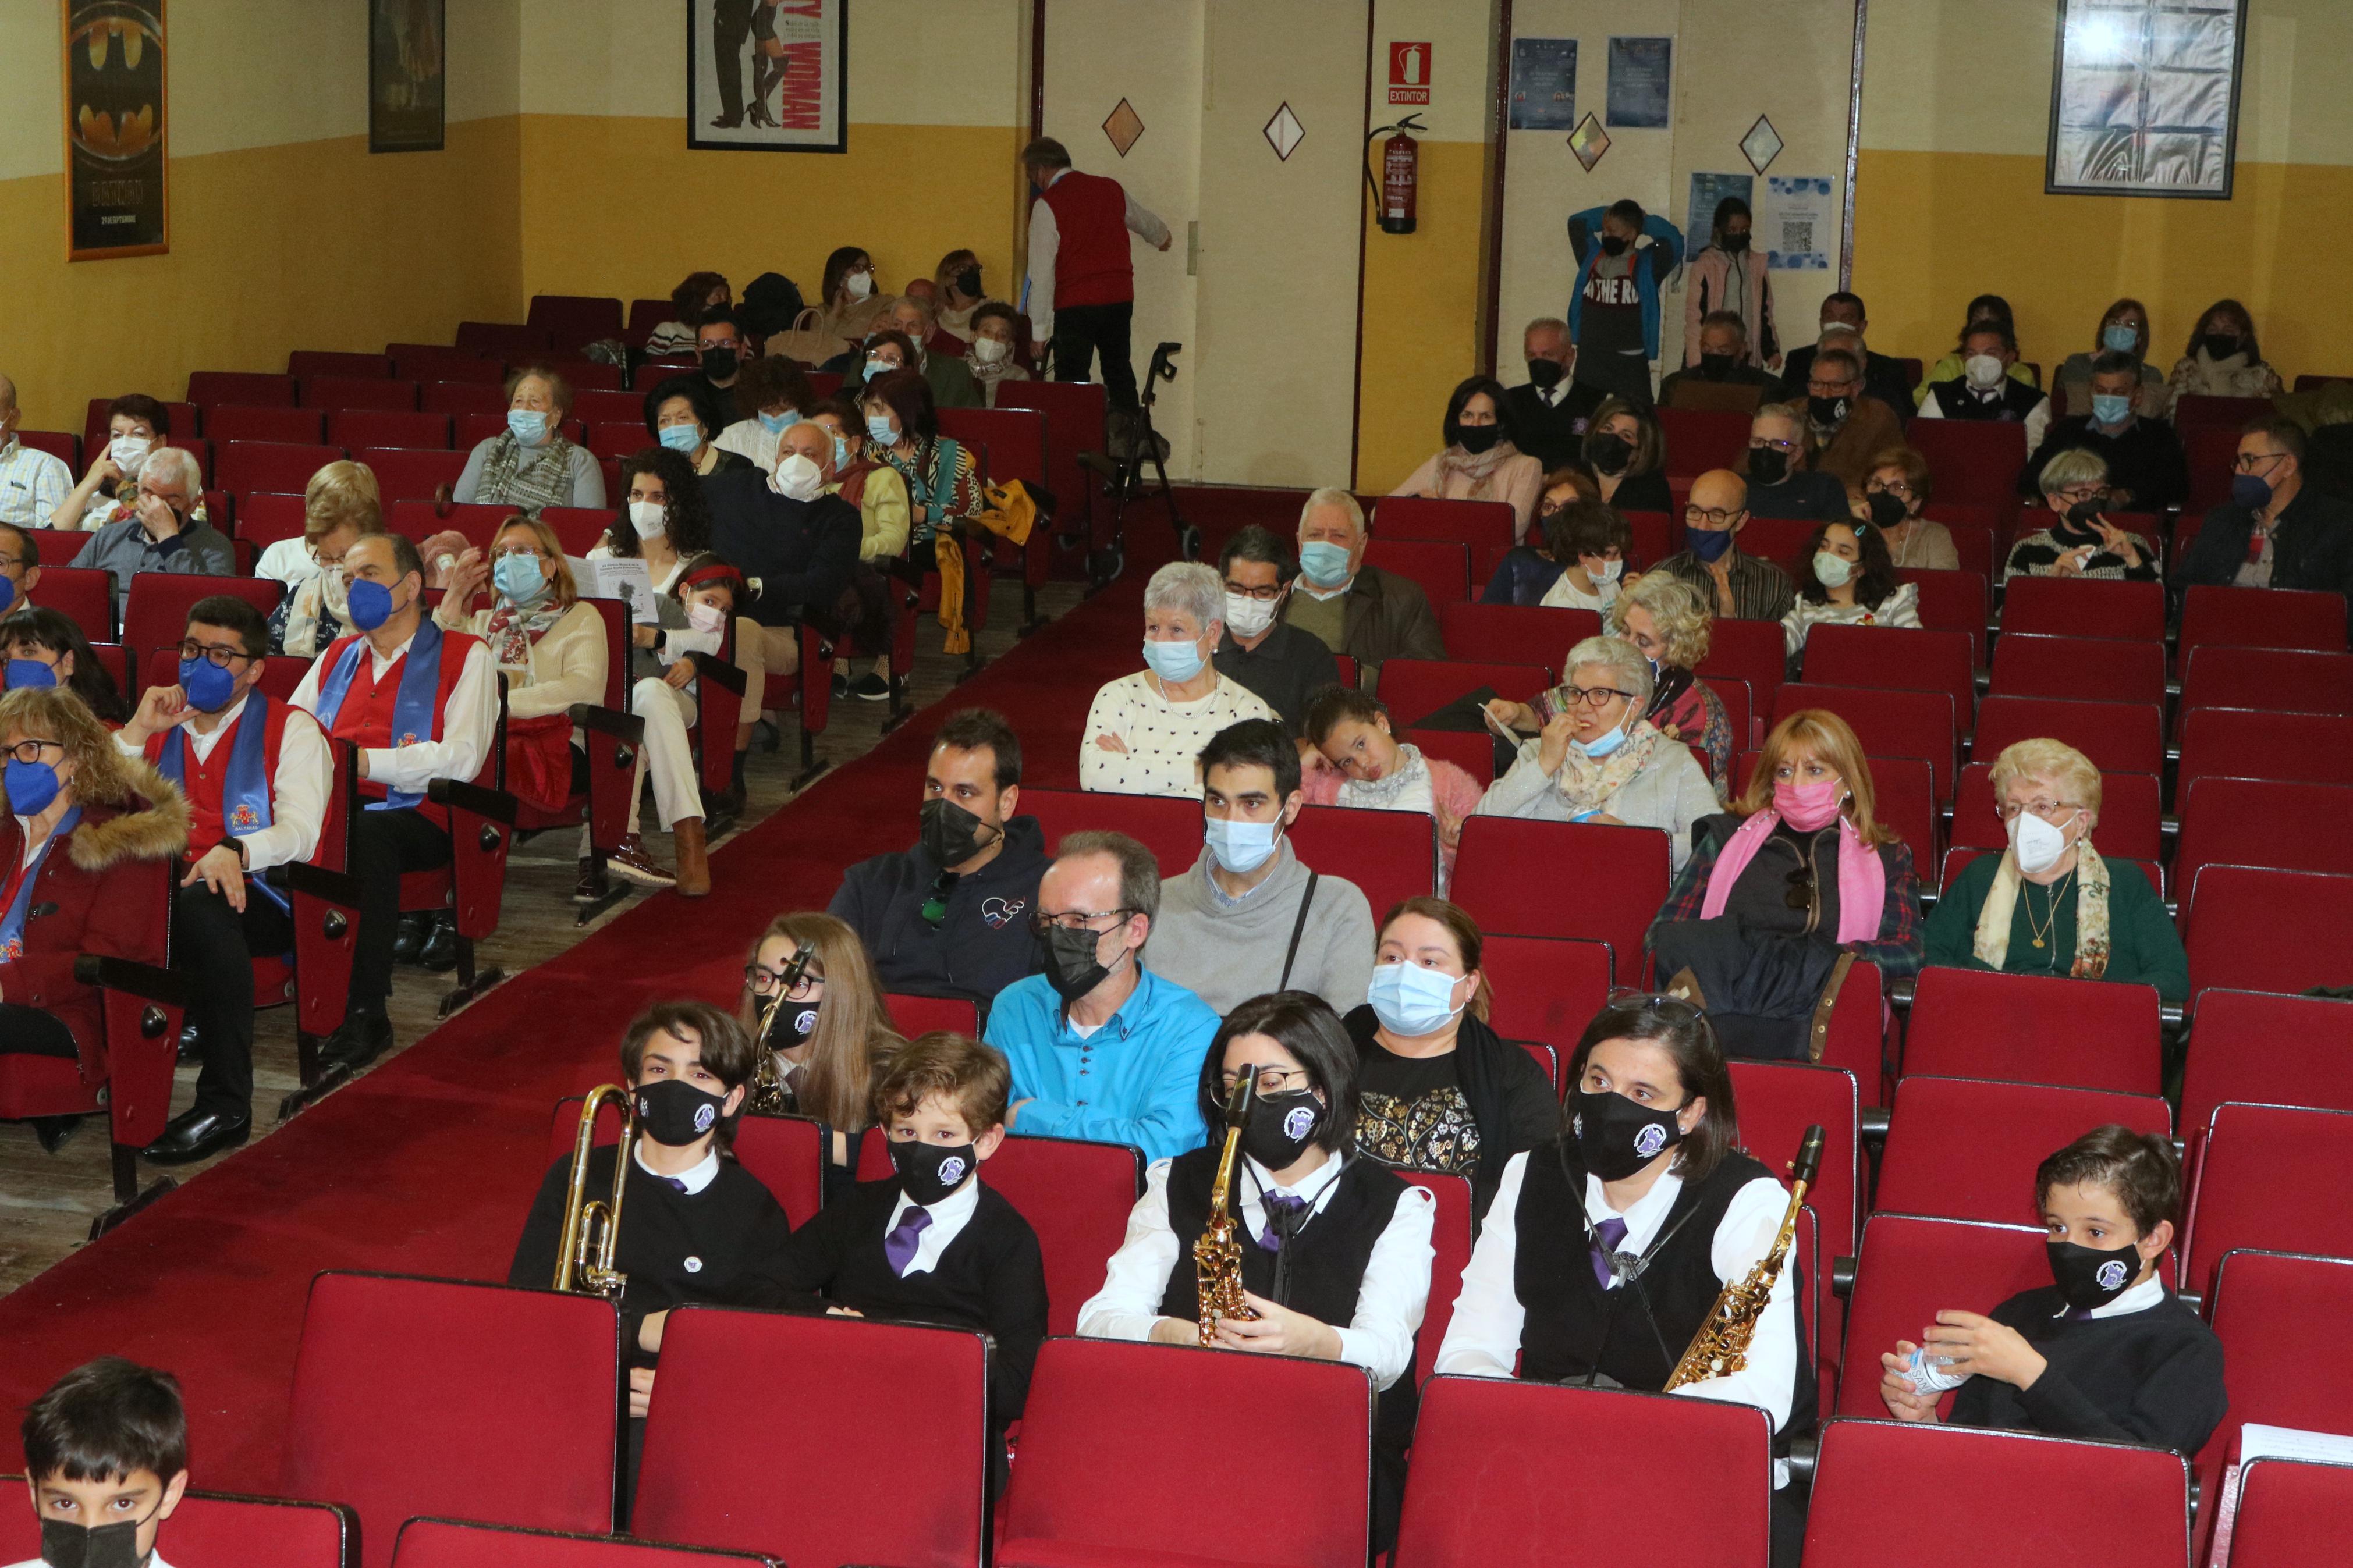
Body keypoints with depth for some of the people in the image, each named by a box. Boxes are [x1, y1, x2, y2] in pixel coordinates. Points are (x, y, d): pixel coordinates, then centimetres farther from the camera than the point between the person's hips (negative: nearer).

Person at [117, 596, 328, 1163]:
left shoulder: (290, 729, 10)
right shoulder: (160, 726, 25)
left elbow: (300, 830, -5)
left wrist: (234, 851, -25)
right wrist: (138, 732, 4)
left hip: (255, 895, -3)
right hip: (163, 893, 4)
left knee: (202, 907, -40)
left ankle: (225, 1104, -35)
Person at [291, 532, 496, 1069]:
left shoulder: (465, 656, 7)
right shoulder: (336, 657, 28)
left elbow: (461, 759, -7)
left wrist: (365, 761, -12)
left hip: (415, 818, -4)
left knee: (366, 834, -40)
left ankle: (366, 1013, -34)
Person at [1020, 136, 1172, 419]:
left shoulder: (1046, 205, -8)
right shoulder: (1112, 189, 9)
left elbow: (1042, 273, -11)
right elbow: (1146, 222, 31)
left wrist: (1039, 330, -8)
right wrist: (1161, 238, 55)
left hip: (1074, 305, -5)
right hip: (1121, 298, 6)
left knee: (1071, 379, -1)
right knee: (1119, 370, 16)